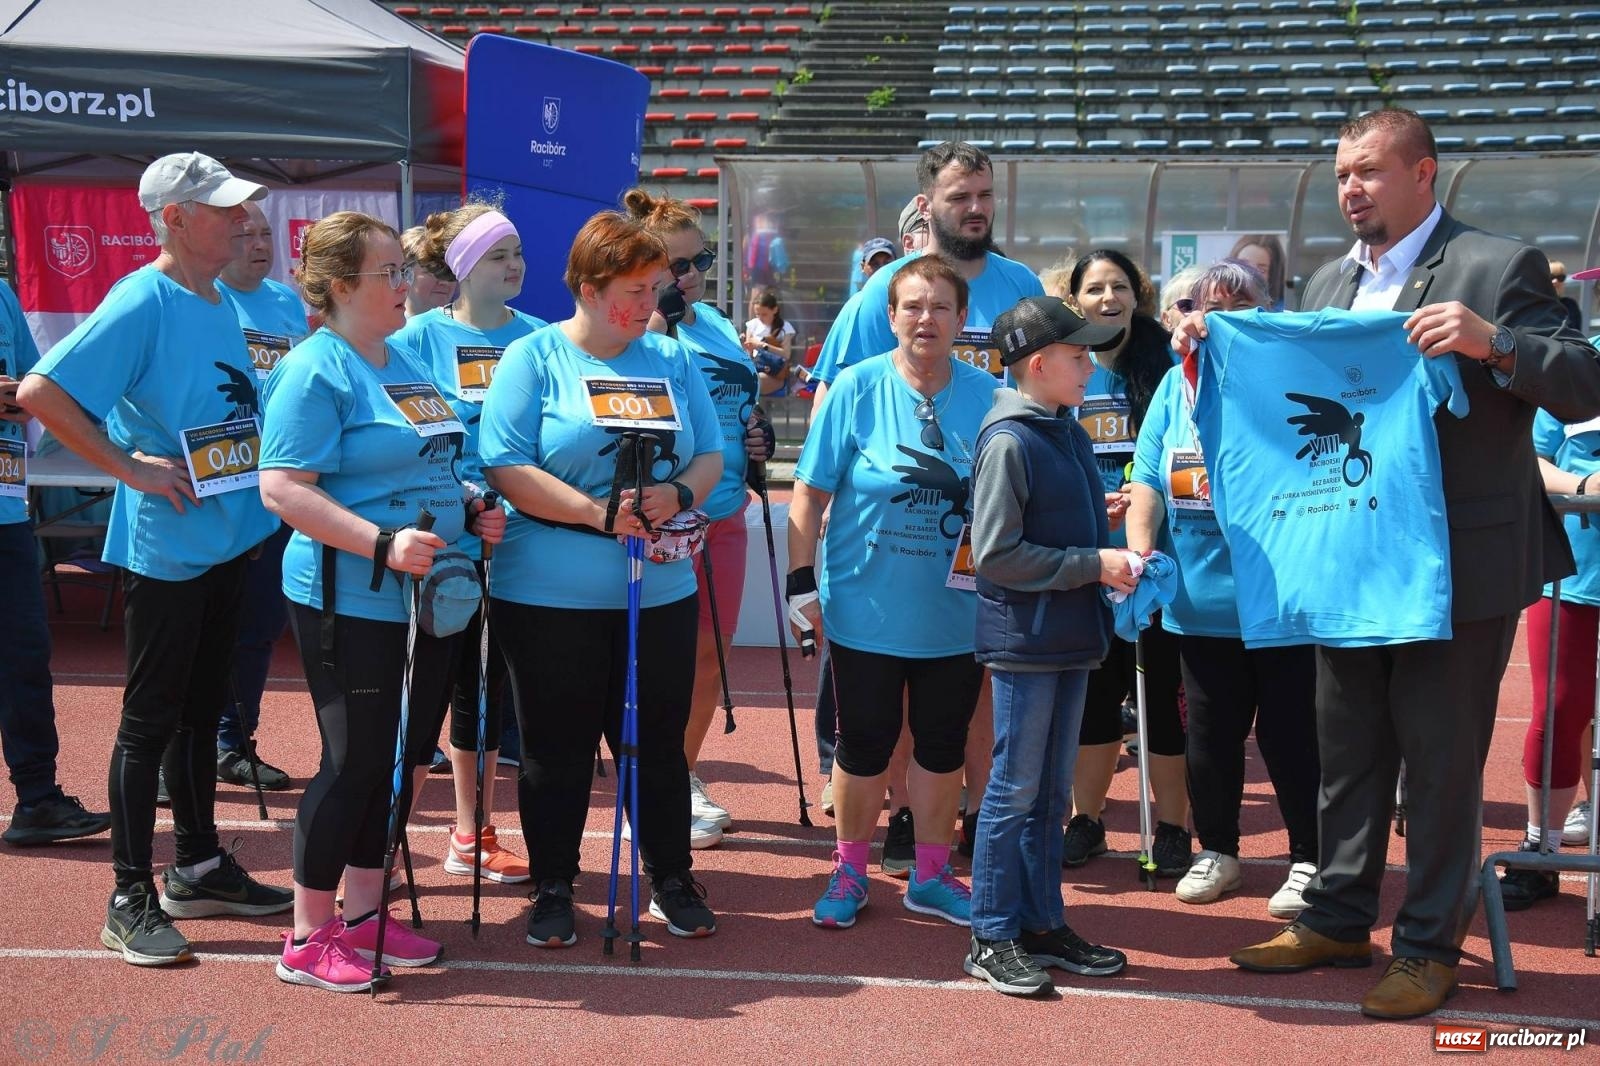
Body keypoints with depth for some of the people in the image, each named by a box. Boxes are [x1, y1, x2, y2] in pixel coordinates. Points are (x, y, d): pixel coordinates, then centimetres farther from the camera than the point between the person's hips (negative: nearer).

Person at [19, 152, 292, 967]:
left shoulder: (221, 305, 9)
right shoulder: (143, 302, -16)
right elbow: (39, 392, -23)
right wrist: (131, 469, -21)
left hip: (226, 538, 8)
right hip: (165, 547, -8)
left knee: (201, 710, 17)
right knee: (152, 718, 0)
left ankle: (199, 869, 30)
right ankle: (130, 898, 11)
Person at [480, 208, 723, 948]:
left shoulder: (672, 359, 9)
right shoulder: (535, 358, -3)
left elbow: (711, 455, 8)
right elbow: (506, 469, -11)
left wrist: (680, 493, -14)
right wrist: (596, 511, -20)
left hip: (660, 590, 3)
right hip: (551, 594, -3)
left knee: (660, 742, 12)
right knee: (556, 749, 8)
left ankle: (673, 880, 28)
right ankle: (552, 889, 24)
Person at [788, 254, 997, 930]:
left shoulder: (986, 396, -1)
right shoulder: (857, 389, -7)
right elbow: (810, 492, -5)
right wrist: (803, 584, -8)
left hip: (956, 614, 2)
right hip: (866, 611, -2)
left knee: (942, 746, 13)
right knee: (864, 744, 9)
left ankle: (930, 874, 30)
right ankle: (850, 871, 27)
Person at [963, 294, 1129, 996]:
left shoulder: (1072, 435, 10)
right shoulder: (1008, 442, -15)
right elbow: (994, 554, -19)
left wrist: (1119, 554, 2)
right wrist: (1092, 564, -17)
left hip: (1071, 636, 8)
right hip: (1024, 640, -8)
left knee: (1052, 789, 15)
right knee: (1015, 788, 0)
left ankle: (1042, 922, 25)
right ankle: (992, 938, 11)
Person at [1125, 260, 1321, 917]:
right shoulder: (1177, 383, 9)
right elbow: (1147, 479, 7)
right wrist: (1140, 550, -6)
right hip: (1200, 599, 4)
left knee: (1289, 733, 4)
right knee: (1209, 733, 14)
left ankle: (1309, 861, 21)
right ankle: (1216, 851, 31)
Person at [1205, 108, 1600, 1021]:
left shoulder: (1496, 267, -8)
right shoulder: (1330, 283, 11)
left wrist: (1492, 341, -29)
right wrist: (1216, 349, 2)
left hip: (1458, 565, -6)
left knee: (1442, 762, 5)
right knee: (1348, 754, 15)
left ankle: (1431, 946, 18)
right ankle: (1338, 920, 29)